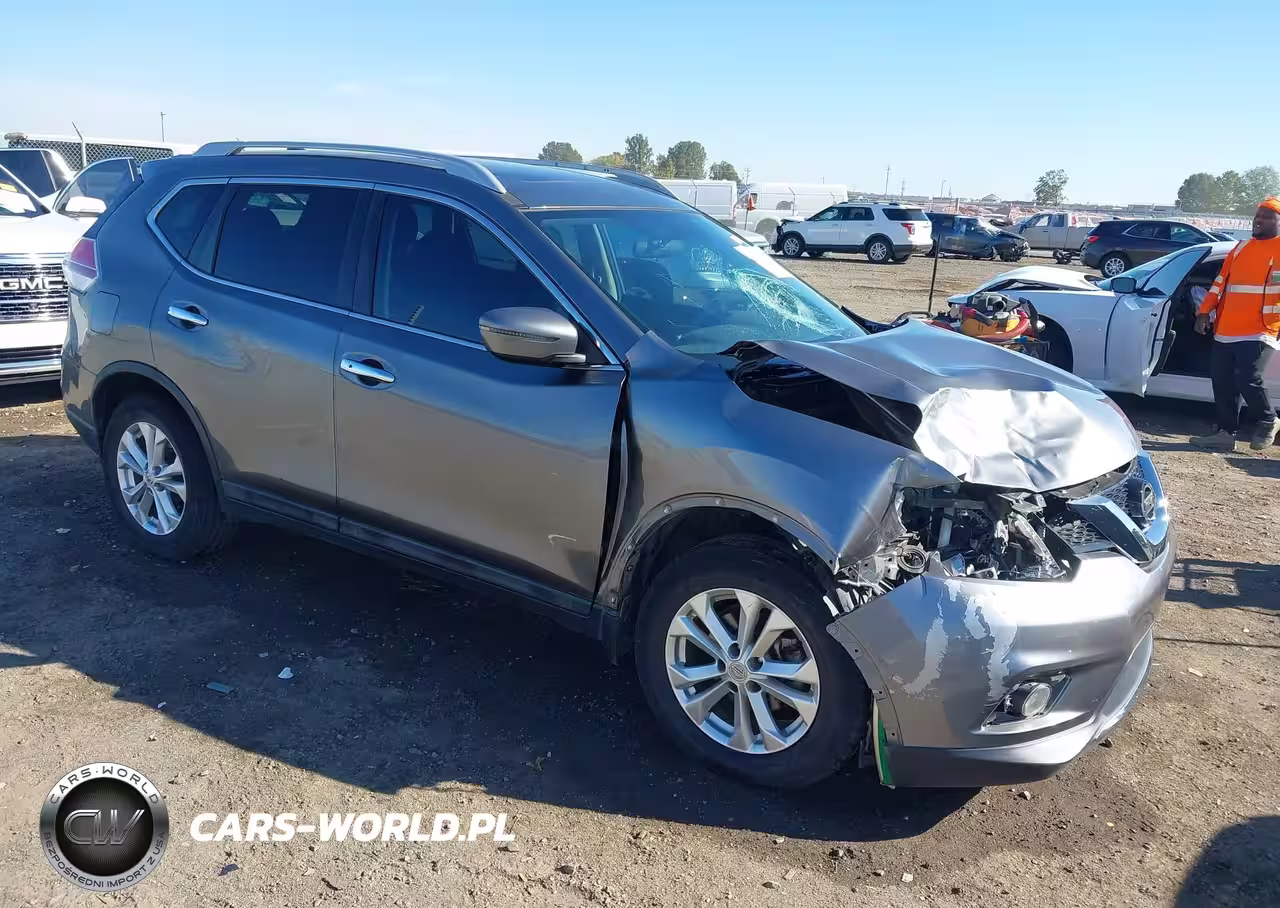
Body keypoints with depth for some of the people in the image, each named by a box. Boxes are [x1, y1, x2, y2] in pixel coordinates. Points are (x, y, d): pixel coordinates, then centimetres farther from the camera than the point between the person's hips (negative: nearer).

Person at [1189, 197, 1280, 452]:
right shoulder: (1242, 248, 18)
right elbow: (1221, 282, 20)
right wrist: (1205, 311, 11)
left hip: (1259, 332, -6)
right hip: (1226, 331, 6)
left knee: (1248, 379, -16)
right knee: (1222, 382, 5)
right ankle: (1226, 433, 14)